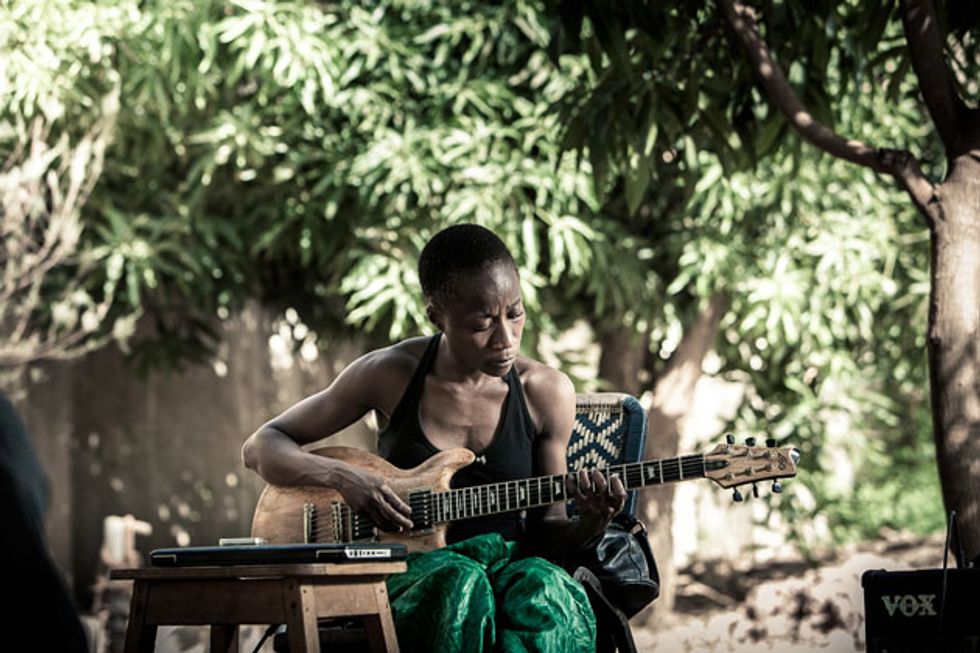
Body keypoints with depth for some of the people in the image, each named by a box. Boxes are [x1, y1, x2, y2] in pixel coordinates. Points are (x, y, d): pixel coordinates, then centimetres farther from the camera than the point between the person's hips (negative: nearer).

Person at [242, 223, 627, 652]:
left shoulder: (547, 392, 1)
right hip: (405, 571, -1)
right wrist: (342, 478, -15)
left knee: (544, 594, -36)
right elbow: (261, 446, 4)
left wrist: (589, 526, -14)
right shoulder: (390, 374, -3)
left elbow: (545, 530, 10)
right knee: (459, 586, -38)